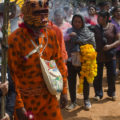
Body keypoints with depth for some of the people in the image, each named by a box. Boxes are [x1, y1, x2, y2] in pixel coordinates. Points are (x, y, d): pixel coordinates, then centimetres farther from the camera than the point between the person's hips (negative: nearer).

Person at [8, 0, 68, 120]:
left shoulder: (51, 34, -2)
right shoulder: (15, 39, -17)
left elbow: (59, 62, 6)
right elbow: (12, 74, -14)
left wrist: (64, 91, 6)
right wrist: (18, 105, -14)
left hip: (48, 96, 4)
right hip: (26, 99, -4)